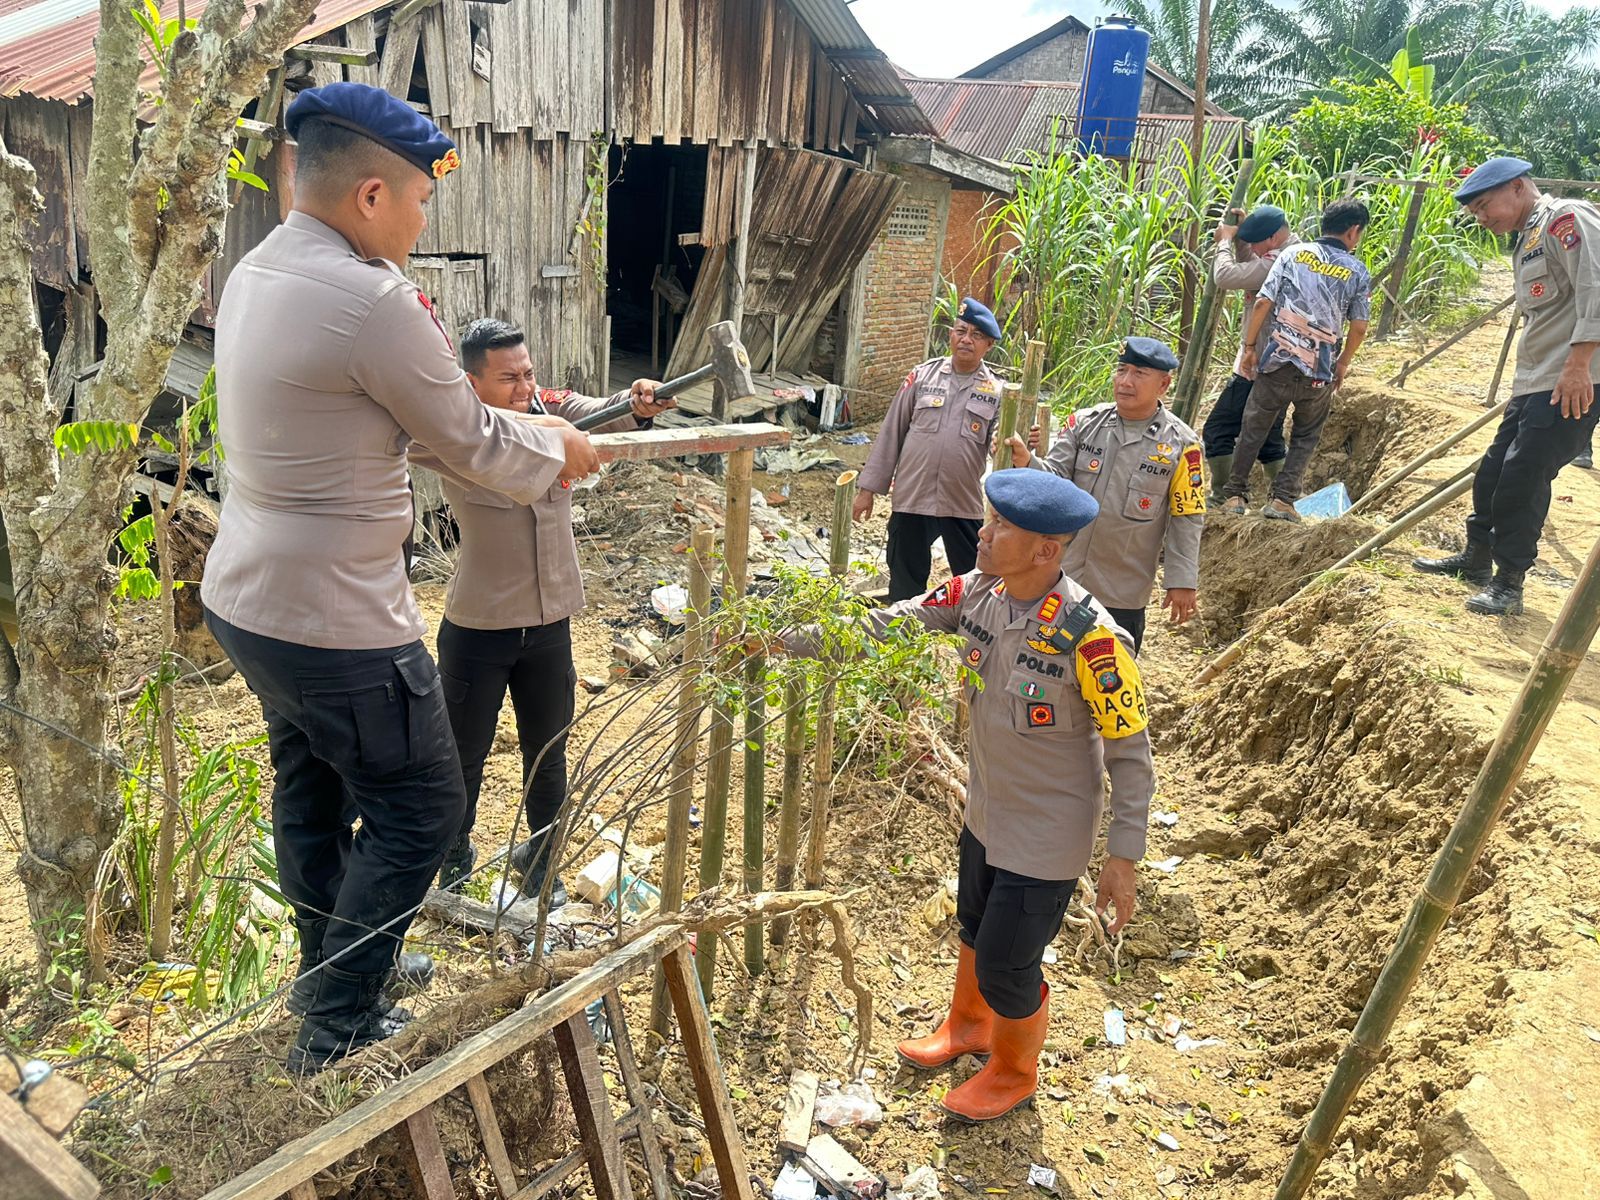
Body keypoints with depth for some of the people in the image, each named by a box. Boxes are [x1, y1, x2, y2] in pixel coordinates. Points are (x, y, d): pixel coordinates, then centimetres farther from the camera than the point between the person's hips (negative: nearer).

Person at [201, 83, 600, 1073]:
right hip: (337, 622, -10)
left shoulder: (257, 274, 7)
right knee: (418, 808, 5)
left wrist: (527, 429, 15)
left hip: (246, 599, 10)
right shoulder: (372, 303, -23)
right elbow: (471, 444, -12)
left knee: (313, 789, 22)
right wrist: (557, 454, 6)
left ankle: (335, 973, 41)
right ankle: (336, 1030, 17)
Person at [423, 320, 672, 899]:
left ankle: (539, 857, 42)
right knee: (464, 755, 15)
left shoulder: (556, 410, -5)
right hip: (476, 628, -3)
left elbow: (605, 415, -20)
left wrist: (638, 404, -45)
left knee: (547, 752, 19)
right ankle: (453, 858, 41)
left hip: (550, 623, 3)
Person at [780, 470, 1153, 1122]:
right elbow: (886, 624, -5)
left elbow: (1130, 753, -21)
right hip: (986, 813, 6)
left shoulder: (1091, 637, -31)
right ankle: (967, 1024, 59)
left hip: (1046, 839, -6)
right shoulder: (978, 592, -13)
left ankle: (1014, 1071, 42)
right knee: (975, 929, 28)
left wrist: (1122, 860, -17)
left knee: (1005, 966, 10)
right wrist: (783, 638, -9)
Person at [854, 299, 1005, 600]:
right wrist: (869, 487, 3)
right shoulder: (923, 376, 2)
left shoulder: (996, 391, 2)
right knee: (905, 583, 13)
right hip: (912, 498, 0)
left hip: (965, 505, 0)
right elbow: (891, 432, 5)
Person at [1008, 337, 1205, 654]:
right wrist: (1027, 462, -29)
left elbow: (1186, 518, -5)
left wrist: (1183, 581, -6)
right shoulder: (1084, 423, -2)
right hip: (1062, 578, 3)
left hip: (1123, 593, -2)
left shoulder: (1181, 445, -9)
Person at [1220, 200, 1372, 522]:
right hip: (1320, 372, 0)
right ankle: (1282, 499, 8)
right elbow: (1359, 328, 2)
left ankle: (1234, 495, 15)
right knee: (1305, 438, 18)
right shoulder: (1358, 272, 3)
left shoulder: (1293, 254, 2)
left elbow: (1262, 304, -5)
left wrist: (1250, 347, 4)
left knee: (1252, 430, 13)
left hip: (1276, 362, 0)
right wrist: (1343, 363, 17)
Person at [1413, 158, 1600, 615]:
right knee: (1494, 470, 15)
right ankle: (1476, 559, 31)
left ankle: (1508, 585, 1)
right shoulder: (1526, 240, 20)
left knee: (1523, 476, -9)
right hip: (1534, 383, 10)